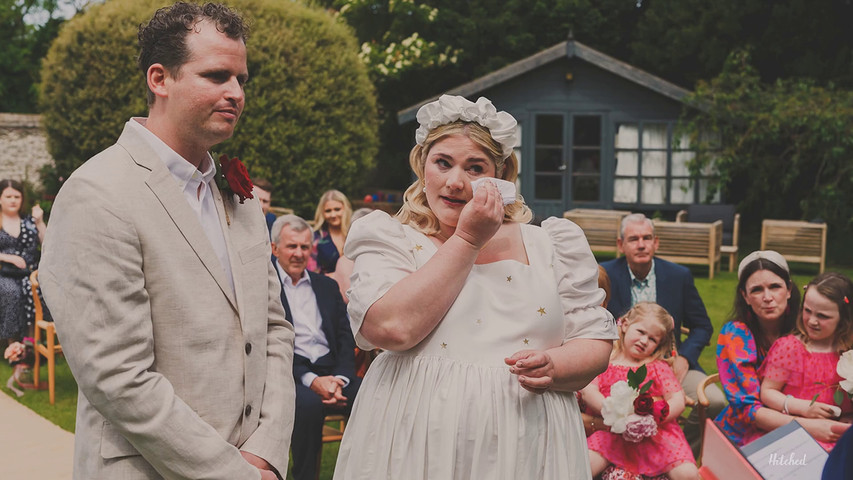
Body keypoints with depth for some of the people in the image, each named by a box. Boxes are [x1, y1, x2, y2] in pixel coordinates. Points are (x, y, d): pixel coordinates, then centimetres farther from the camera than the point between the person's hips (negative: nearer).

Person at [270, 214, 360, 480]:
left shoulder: (327, 286, 20)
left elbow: (346, 338, 14)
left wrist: (339, 379, -7)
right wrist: (310, 379, -17)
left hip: (332, 371, 4)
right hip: (291, 374, -4)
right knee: (308, 404, -37)